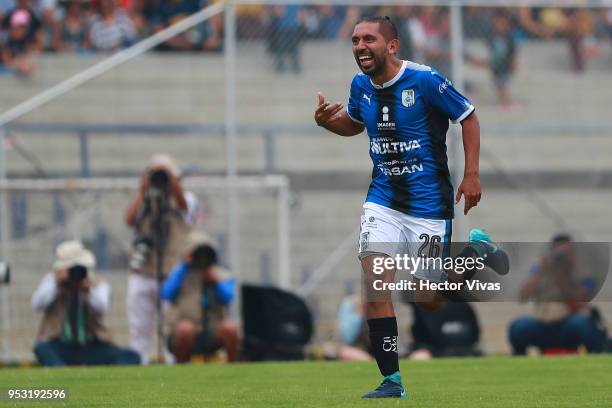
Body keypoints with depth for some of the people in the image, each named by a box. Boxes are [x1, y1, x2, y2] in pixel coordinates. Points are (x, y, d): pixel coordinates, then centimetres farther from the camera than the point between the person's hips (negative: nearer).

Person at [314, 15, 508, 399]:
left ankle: (476, 249, 29)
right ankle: (392, 381, -8)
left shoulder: (425, 80, -16)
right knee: (375, 284, -14)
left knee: (428, 300, 1)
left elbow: (469, 118, -6)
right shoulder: (361, 85, 1)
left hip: (429, 204, -4)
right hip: (383, 202, 5)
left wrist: (472, 175, -11)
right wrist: (327, 120, -1)